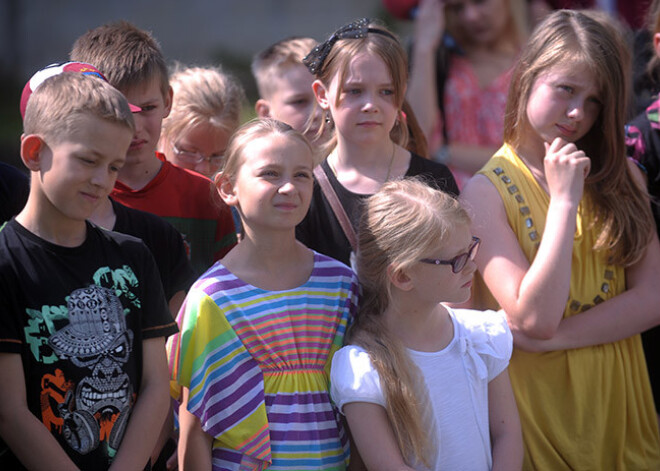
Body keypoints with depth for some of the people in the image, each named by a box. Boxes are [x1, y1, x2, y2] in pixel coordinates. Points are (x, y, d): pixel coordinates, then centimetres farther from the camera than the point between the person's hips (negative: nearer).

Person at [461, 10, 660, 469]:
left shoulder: (622, 176, 4)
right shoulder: (489, 190, -9)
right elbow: (533, 319, -18)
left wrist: (554, 336, -16)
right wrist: (564, 201, -19)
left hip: (618, 396, 4)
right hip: (540, 400, -4)